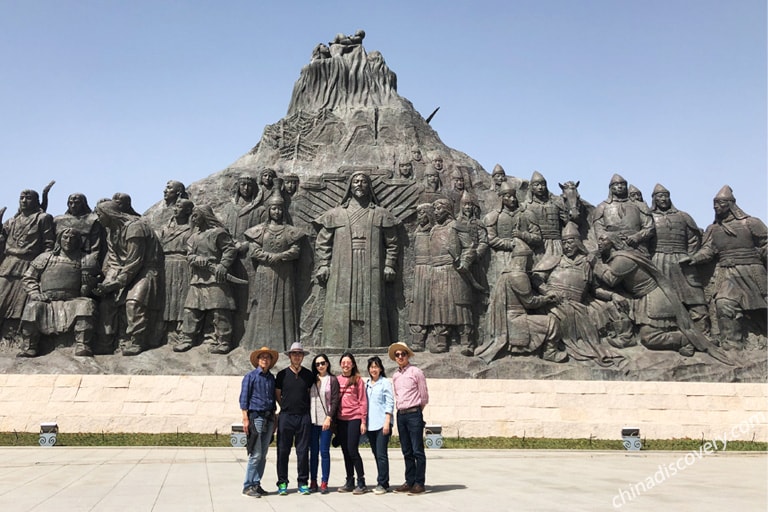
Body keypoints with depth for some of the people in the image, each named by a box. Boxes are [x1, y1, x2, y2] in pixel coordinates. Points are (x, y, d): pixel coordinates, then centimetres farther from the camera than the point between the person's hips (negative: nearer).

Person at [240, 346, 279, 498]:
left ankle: (256, 484, 14)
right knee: (256, 455, -8)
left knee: (263, 455, 7)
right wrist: (245, 419, -11)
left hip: (269, 418, 6)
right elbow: (244, 398, -4)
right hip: (256, 416, -5)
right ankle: (248, 486, 0)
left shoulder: (271, 378, 15)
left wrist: (274, 420, 15)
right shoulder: (250, 376, -1)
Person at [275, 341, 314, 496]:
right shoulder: (282, 374, 3)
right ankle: (282, 483, 11)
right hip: (286, 416, -1)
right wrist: (286, 407, 8)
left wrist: (304, 407, 9)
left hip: (304, 417, 1)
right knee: (283, 451, 1)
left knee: (303, 451, 3)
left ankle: (303, 483, 12)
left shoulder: (308, 375, 7)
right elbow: (277, 395, 10)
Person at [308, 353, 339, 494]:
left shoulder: (332, 380, 1)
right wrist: (307, 418, 4)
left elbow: (335, 400, -4)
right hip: (313, 420, 3)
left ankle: (324, 483, 3)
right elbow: (307, 399, 12)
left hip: (326, 421, -3)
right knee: (313, 452, 6)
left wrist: (329, 418, -12)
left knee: (324, 452, -3)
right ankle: (313, 482, 12)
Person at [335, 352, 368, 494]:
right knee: (345, 451, 8)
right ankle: (349, 482, 16)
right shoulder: (337, 380, 10)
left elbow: (363, 401, -1)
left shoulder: (358, 380, 1)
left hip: (354, 419, -4)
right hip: (340, 419, 4)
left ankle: (361, 483, 0)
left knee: (353, 450, -8)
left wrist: (363, 421, -6)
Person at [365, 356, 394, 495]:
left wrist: (387, 422, -13)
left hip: (382, 424, -6)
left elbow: (390, 403, -6)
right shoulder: (367, 384, 15)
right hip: (370, 425, 6)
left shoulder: (385, 382, -1)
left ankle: (383, 483, -3)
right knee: (376, 454, 9)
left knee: (381, 454, -8)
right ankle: (382, 482, 17)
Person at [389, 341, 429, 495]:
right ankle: (409, 481, 17)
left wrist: (415, 411, 7)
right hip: (401, 414, 6)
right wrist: (401, 410, 15)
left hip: (414, 414, -6)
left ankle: (419, 483, -1)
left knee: (417, 451, -4)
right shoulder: (395, 376, 13)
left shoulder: (416, 372, -5)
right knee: (407, 451, 10)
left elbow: (424, 396, -1)